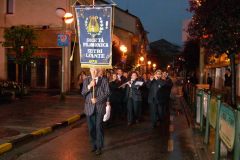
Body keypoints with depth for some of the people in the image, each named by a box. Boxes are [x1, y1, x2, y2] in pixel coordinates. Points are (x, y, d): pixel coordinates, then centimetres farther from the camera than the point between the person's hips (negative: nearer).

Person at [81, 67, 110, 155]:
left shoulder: (104, 80, 3)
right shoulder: (86, 81, 10)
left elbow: (107, 92, -2)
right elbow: (83, 93, 3)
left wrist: (97, 99, -11)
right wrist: (89, 86, -14)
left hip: (100, 106, -2)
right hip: (89, 107, 2)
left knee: (99, 127, -6)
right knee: (91, 128, 6)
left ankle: (99, 147, 3)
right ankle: (94, 145, 20)